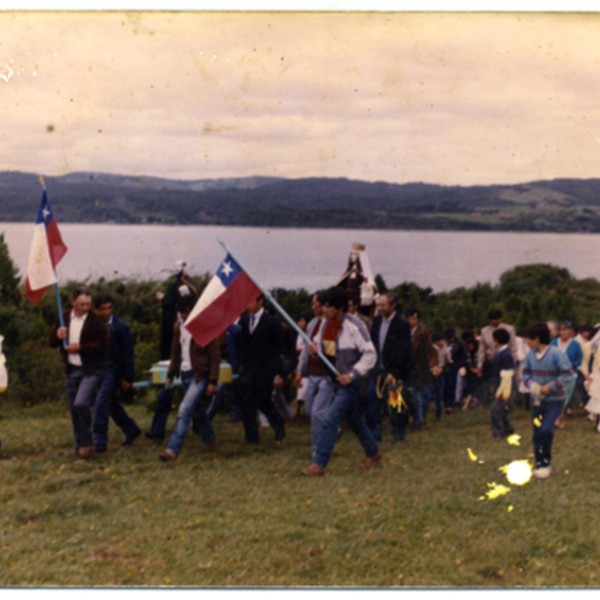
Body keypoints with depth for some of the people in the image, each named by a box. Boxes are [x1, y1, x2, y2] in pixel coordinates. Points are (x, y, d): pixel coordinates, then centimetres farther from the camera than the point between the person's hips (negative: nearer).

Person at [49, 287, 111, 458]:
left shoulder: (97, 321, -9)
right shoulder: (64, 318, 6)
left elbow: (104, 345, -15)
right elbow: (52, 342, 9)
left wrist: (80, 348, -18)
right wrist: (57, 335, -14)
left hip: (90, 370, -5)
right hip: (71, 370, 6)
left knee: (80, 404, -20)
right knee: (74, 409, 11)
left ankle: (86, 442, -3)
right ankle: (80, 444, 26)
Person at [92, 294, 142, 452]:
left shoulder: (120, 327, -11)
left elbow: (128, 353, -8)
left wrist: (128, 378, -9)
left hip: (113, 371, -6)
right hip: (98, 370, 6)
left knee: (101, 404, -13)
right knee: (112, 404, 15)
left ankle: (100, 441, -6)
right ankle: (131, 430, 33)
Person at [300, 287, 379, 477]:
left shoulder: (354, 326, -20)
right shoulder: (326, 324, 2)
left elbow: (370, 354, -17)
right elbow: (322, 345, 16)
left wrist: (352, 375, -22)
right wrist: (315, 348, -9)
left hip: (349, 382, -8)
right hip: (336, 380, 8)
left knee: (330, 421, -13)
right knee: (354, 420, 20)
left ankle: (319, 465, -10)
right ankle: (373, 453, 37)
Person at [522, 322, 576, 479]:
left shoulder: (556, 354, -19)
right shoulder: (530, 355, -3)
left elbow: (569, 376, -17)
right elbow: (526, 373, 8)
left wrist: (550, 387, -20)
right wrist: (531, 384, -13)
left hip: (555, 400, -6)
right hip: (537, 400, 6)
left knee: (546, 429, -19)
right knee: (537, 432, 7)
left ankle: (546, 463, -1)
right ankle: (540, 464, 20)